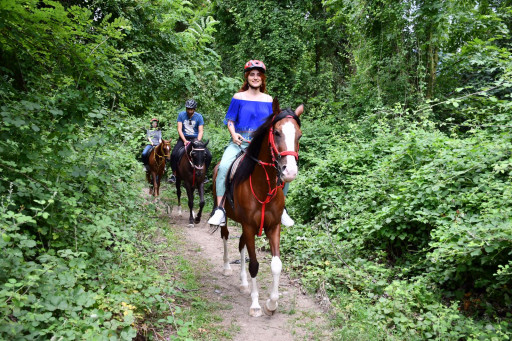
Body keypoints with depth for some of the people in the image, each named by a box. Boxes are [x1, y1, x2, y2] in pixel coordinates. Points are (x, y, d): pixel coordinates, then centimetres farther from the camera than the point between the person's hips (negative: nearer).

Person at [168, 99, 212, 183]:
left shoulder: (199, 116, 0)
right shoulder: (181, 114, 0)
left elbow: (200, 131, -4)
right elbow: (179, 129, -6)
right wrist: (185, 141, -20)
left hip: (195, 139, 1)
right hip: (184, 138, 0)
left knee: (209, 155, -18)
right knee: (174, 154, -26)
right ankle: (174, 174, -7)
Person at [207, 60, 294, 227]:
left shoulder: (268, 100, 13)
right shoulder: (238, 97, 7)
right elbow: (230, 120, 7)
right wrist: (233, 134, -12)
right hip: (240, 141, -2)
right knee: (224, 166, -30)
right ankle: (220, 209, -21)